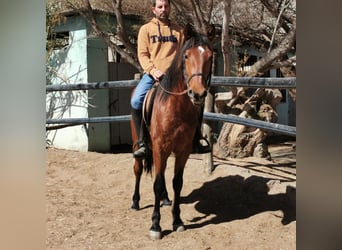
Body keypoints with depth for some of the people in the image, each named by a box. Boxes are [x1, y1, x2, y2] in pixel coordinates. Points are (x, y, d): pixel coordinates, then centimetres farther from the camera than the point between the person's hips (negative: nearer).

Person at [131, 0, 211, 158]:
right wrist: (153, 70, -16)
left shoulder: (178, 31, 16)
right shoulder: (146, 29, 9)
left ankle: (195, 141, 2)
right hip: (152, 75, -2)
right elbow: (142, 54, 0)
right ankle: (142, 142, -12)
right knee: (136, 101, -24)